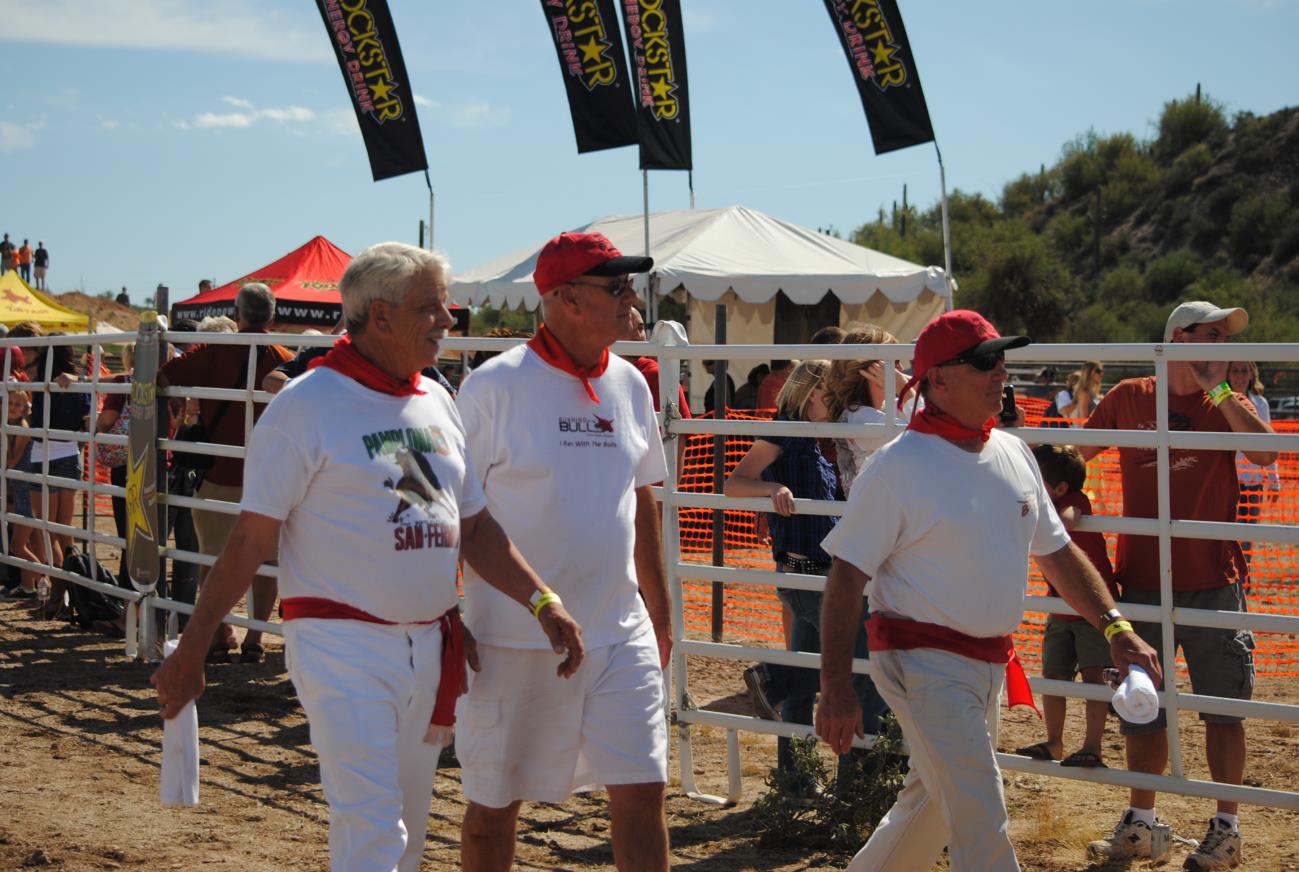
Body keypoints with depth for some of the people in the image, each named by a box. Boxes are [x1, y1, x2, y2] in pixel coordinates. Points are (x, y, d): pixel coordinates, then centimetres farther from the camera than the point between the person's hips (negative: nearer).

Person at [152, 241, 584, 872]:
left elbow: (473, 526, 15)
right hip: (341, 647, -7)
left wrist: (541, 601, 4)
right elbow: (251, 537, -9)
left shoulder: (436, 402, 11)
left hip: (430, 648, 7)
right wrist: (190, 651, -8)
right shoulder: (306, 406, -9)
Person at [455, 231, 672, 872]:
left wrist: (659, 612, 17)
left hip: (621, 633, 5)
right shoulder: (494, 386, -10)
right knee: (493, 800, 8)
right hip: (515, 638, -4)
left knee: (641, 793, 2)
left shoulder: (630, 385, 7)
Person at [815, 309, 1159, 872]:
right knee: (979, 817, -10)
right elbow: (846, 576, -15)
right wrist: (836, 689, -20)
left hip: (991, 662, 8)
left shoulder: (1013, 454, 8)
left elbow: (1055, 550, 17)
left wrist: (1114, 626, 5)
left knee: (934, 800, 20)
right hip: (923, 661, -8)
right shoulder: (898, 466, -14)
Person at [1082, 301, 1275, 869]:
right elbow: (1075, 456, 12)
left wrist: (1220, 389, -18)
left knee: (1222, 709, 5)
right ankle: (1139, 824, 25)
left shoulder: (1227, 402, 1)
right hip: (1141, 581, 1)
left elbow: (1266, 454, -17)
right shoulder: (1128, 398, 3)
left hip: (1213, 583, -1)